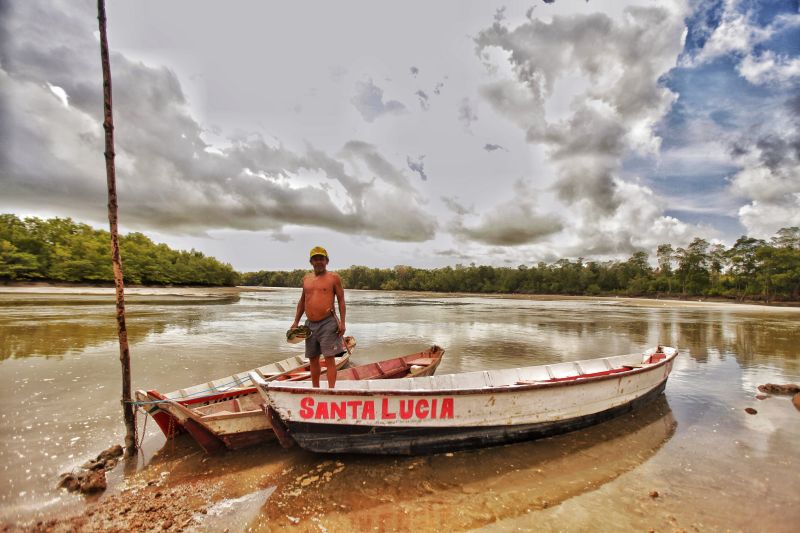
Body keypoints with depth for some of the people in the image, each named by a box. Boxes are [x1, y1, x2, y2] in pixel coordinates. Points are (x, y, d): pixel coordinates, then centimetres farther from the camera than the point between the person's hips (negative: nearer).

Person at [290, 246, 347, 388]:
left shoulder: (333, 277, -1)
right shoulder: (306, 278, 13)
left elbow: (341, 300, -2)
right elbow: (302, 301, 20)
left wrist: (342, 322, -11)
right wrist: (296, 322, 15)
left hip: (327, 323, -5)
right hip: (310, 324, 6)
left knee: (329, 358, -6)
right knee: (313, 359, 13)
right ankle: (315, 389, 27)